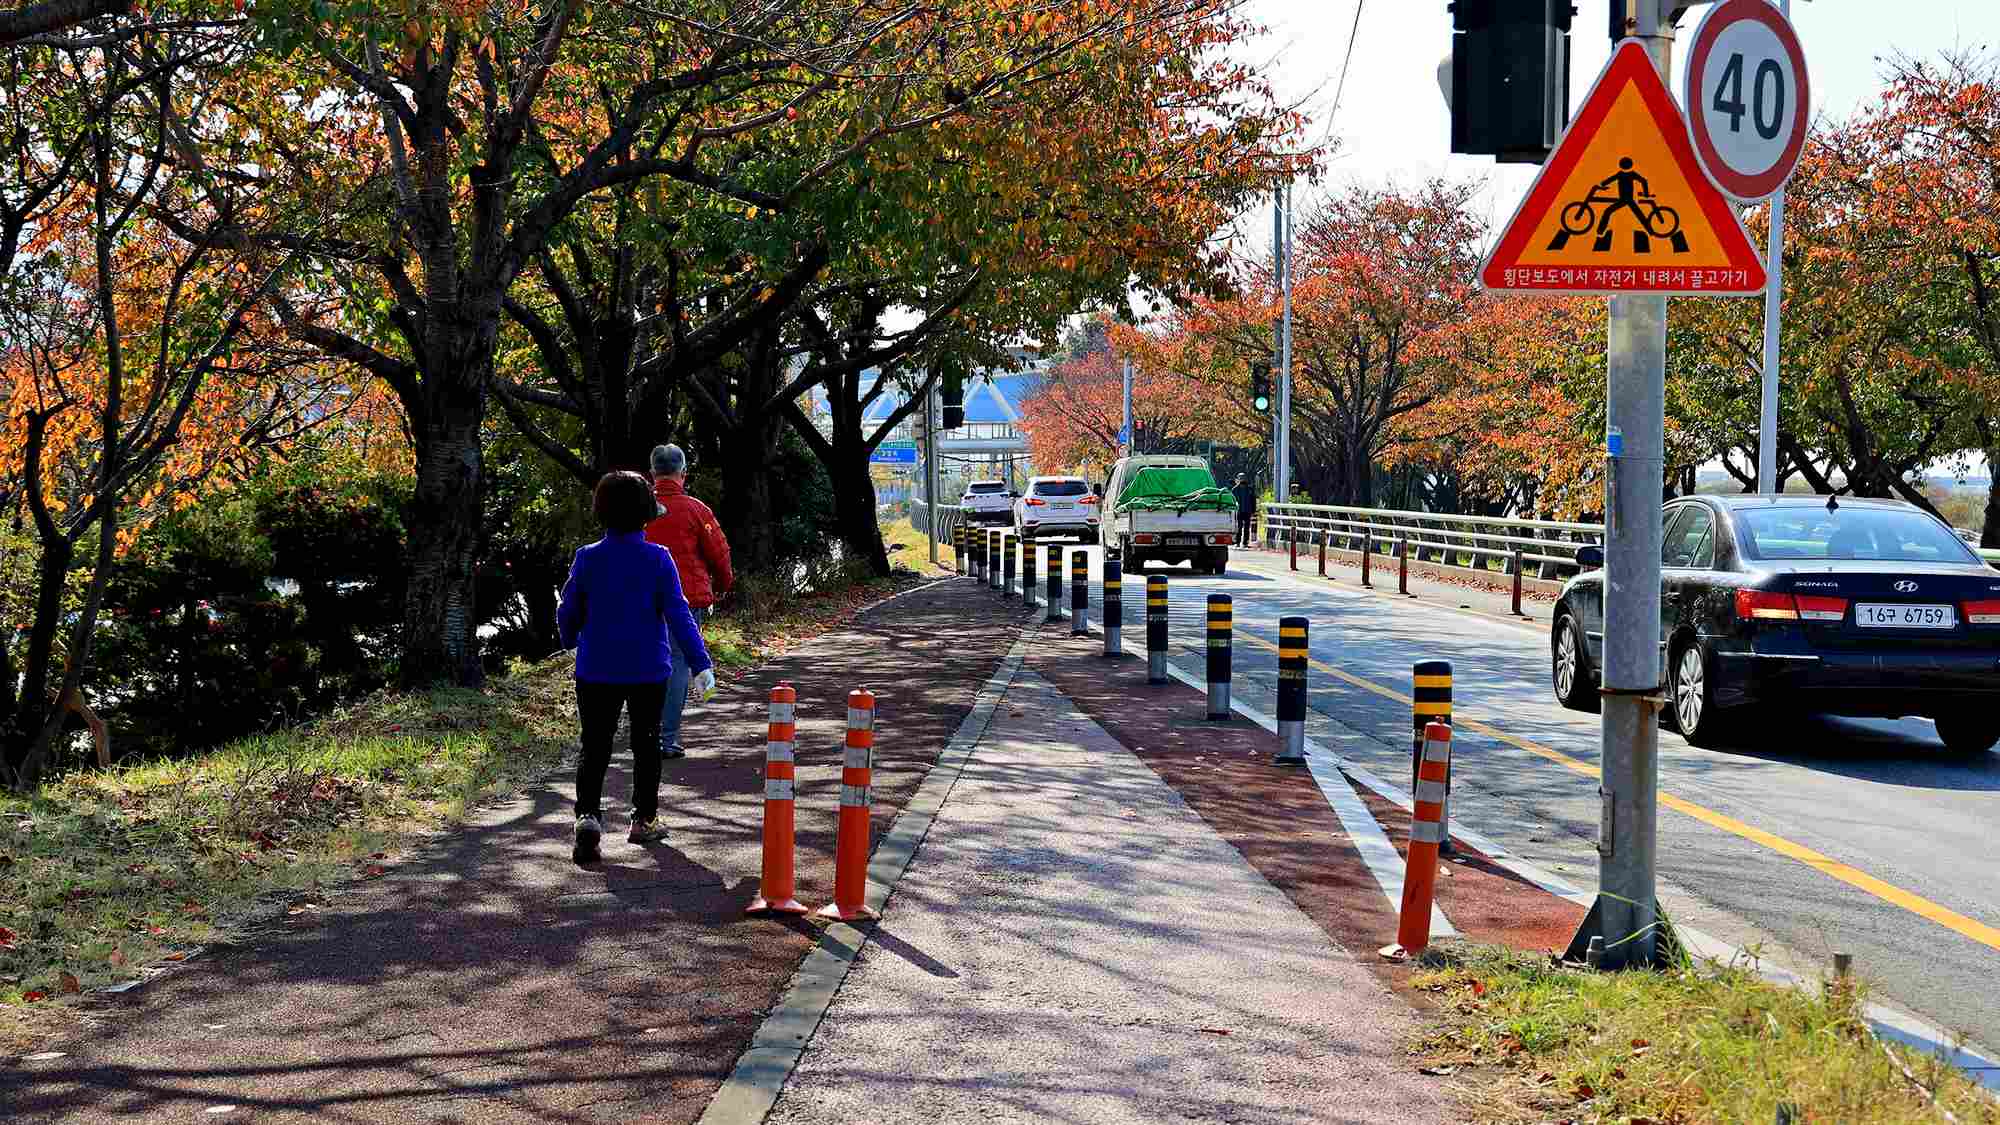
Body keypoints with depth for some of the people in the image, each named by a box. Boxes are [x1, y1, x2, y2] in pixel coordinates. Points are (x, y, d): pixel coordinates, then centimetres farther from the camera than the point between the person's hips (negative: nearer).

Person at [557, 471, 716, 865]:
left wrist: (570, 641, 26)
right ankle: (644, 820, 23)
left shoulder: (587, 558, -5)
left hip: (597, 670, 0)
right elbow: (678, 614, -14)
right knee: (646, 744, 15)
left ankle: (588, 814, -17)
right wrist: (701, 664, -14)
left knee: (594, 747, 4)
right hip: (648, 670, 0)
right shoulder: (658, 559, -9)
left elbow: (568, 612, 4)